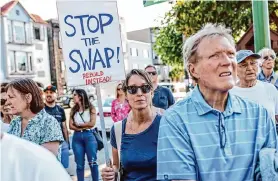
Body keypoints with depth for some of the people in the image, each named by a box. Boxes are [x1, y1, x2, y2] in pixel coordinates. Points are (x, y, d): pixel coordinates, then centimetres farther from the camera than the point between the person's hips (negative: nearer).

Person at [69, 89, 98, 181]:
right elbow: (71, 126, 1)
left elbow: (92, 123, -9)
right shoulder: (73, 110, 9)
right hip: (77, 137, 3)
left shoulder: (91, 108, 1)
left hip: (89, 136, -3)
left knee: (92, 162, 1)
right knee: (79, 164, 7)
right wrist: (84, 127, -10)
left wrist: (78, 125, -1)